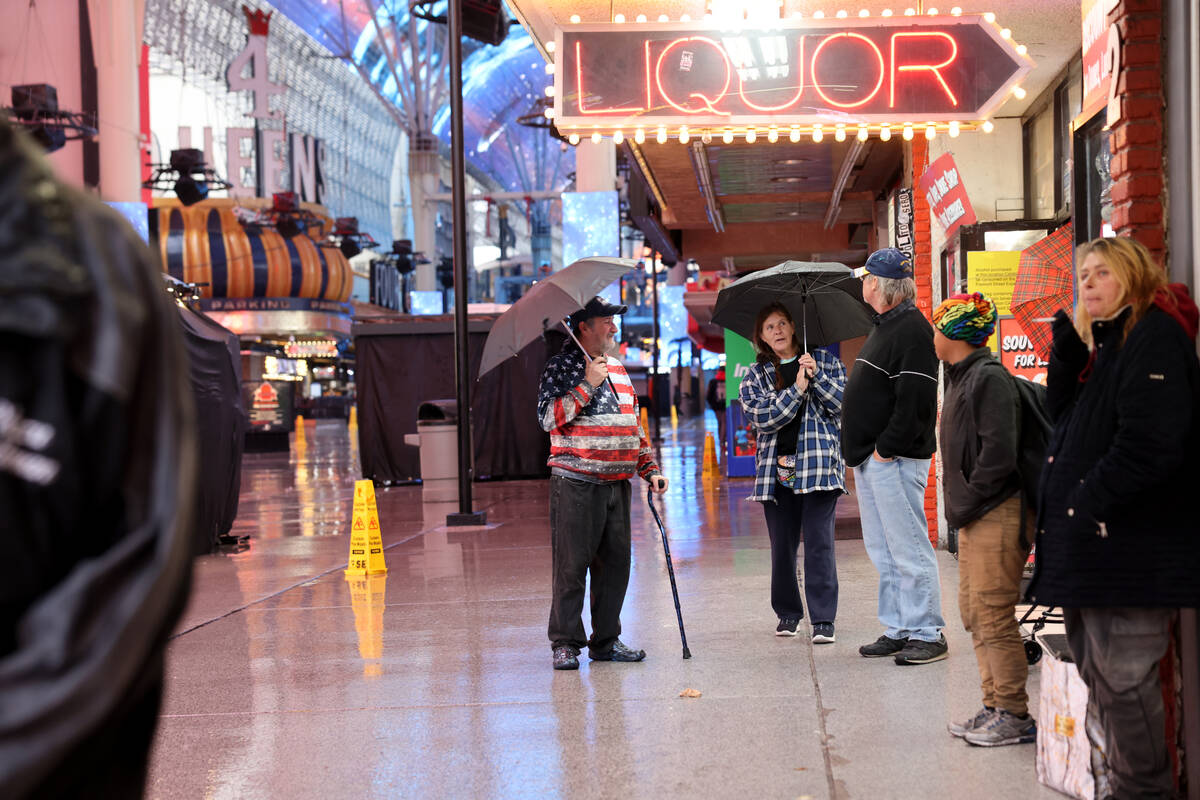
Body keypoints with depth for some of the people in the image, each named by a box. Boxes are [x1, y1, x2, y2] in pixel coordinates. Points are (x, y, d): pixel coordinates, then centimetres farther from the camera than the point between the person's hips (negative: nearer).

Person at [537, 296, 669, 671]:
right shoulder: (560, 367, -2)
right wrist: (588, 384, -15)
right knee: (571, 564, -4)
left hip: (617, 483, 7)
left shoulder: (618, 369, 19)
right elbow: (549, 418, -14)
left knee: (615, 563, 7)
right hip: (576, 482, -7)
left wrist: (650, 469, 16)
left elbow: (634, 425, 24)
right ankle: (565, 643, 3)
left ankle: (606, 640, 16)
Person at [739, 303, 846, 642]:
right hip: (775, 469, 2)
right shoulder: (755, 377, 10)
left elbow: (843, 404, 1)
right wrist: (797, 389, -12)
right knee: (782, 545, 6)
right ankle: (788, 613, 20)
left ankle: (823, 619, -3)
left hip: (818, 464, -2)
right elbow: (762, 418, -5)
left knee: (819, 543, -8)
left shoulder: (825, 361, 10)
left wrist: (816, 377, -11)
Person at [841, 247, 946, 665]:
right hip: (872, 458, 10)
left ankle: (926, 634, 1)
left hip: (895, 459, -10)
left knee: (908, 548, -6)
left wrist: (886, 448, -20)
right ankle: (899, 630, 21)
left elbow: (915, 401, -22)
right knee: (885, 552, 13)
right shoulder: (884, 328, 18)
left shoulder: (912, 330, -14)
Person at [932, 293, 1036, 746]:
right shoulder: (963, 377, 16)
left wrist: (966, 504, -14)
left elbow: (999, 454, -21)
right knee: (974, 613, 13)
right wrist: (960, 507, 12)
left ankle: (1015, 717, 1)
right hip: (976, 516, 10)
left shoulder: (989, 378, -14)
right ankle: (994, 708, 21)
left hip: (998, 515, -10)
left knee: (993, 616, -6)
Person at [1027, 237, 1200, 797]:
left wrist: (1088, 505, -19)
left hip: (1125, 546, -10)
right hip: (1089, 545, 10)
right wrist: (1067, 350, 1)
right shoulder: (1106, 342, 17)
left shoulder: (1155, 338, -13)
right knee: (1097, 671, 16)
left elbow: (1149, 445, -23)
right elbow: (1061, 414, 13)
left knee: (1121, 678, -5)